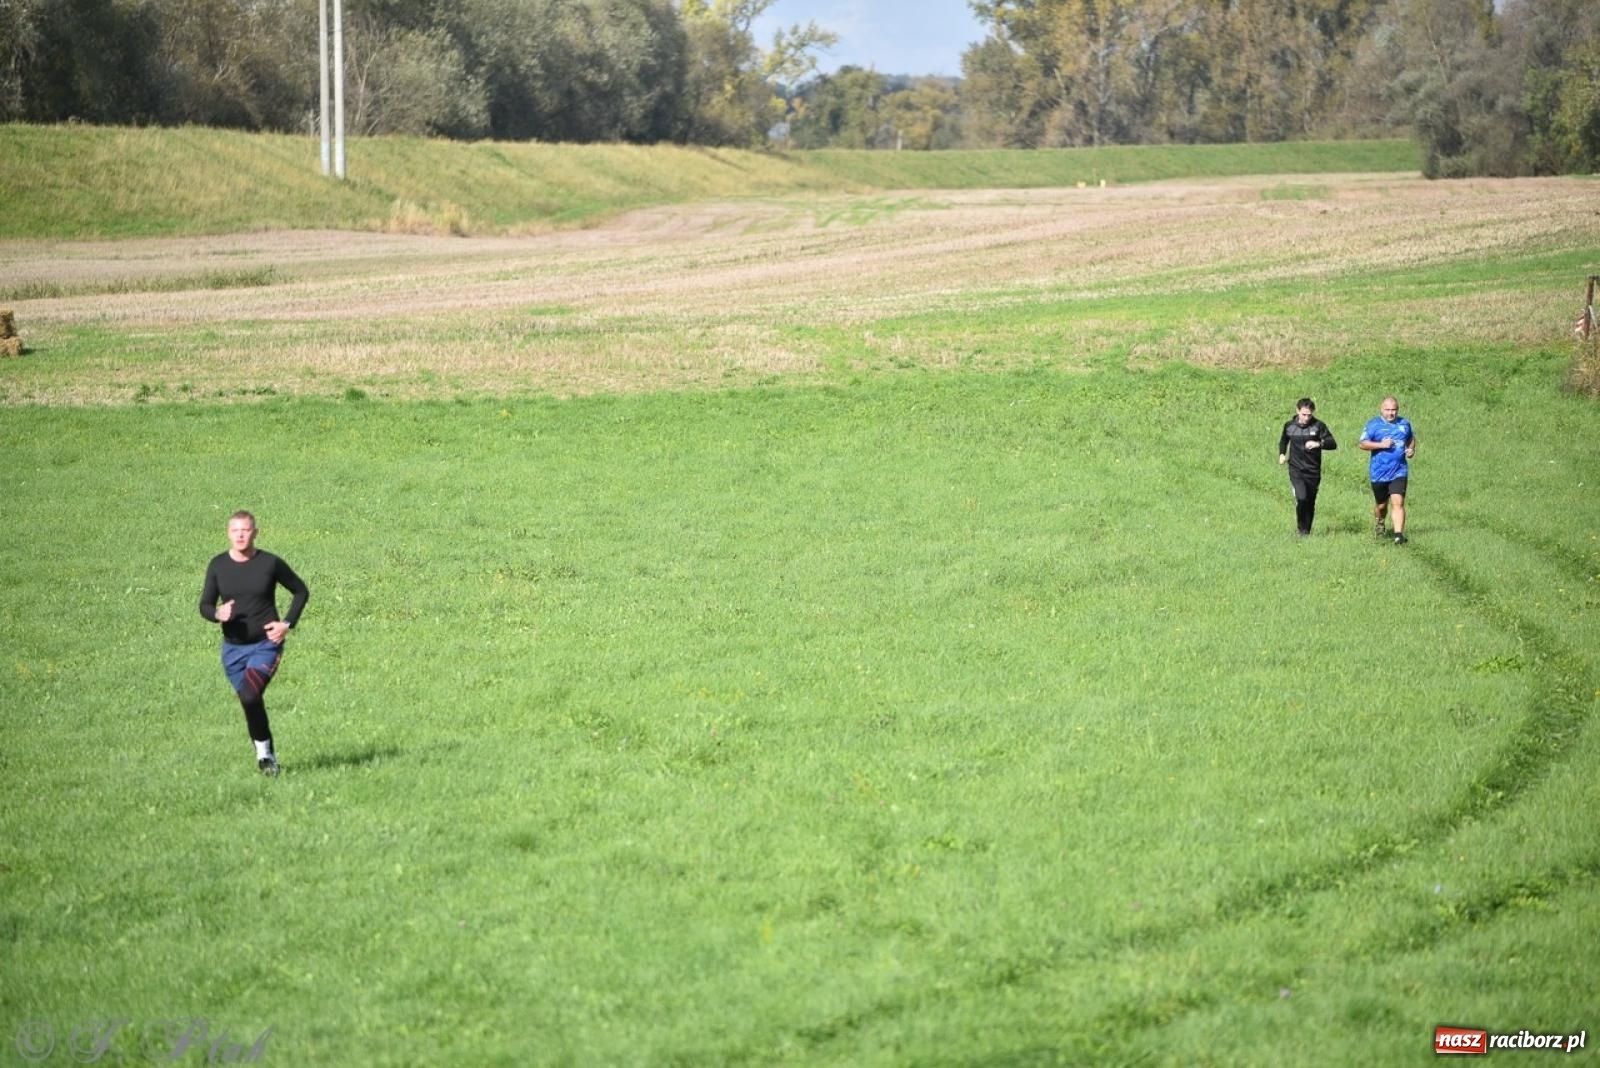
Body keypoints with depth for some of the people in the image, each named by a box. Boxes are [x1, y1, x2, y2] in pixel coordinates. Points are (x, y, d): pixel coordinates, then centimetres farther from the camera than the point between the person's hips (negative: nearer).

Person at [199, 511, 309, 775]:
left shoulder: (270, 563, -6)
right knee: (250, 703, 10)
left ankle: (263, 750, -9)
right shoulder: (218, 565, 0)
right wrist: (218, 613, -19)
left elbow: (301, 591, 6)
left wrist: (287, 624, -6)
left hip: (266, 645, -4)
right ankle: (268, 757, 27)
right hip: (233, 648, 4)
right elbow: (205, 605, 4)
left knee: (250, 696, -26)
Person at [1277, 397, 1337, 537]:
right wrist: (1282, 454, 11)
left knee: (1310, 502, 7)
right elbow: (1283, 440, 26)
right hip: (1296, 469, 0)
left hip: (1313, 471, 0)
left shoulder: (1318, 426, -4)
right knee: (1302, 497, -20)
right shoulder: (1289, 426, 3)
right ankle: (1302, 529, -4)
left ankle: (1307, 531, 23)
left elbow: (1333, 444, -10)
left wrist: (1319, 444, -27)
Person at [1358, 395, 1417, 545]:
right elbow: (1363, 443, -6)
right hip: (1379, 473, -1)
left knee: (1398, 502, -15)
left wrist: (1412, 449, 5)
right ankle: (1379, 526, 43)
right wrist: (1381, 445, -18)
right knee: (1381, 505, 13)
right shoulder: (1373, 424, -2)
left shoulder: (1404, 423, 8)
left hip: (1399, 472, 1)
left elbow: (1411, 438, 25)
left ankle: (1399, 534, -20)